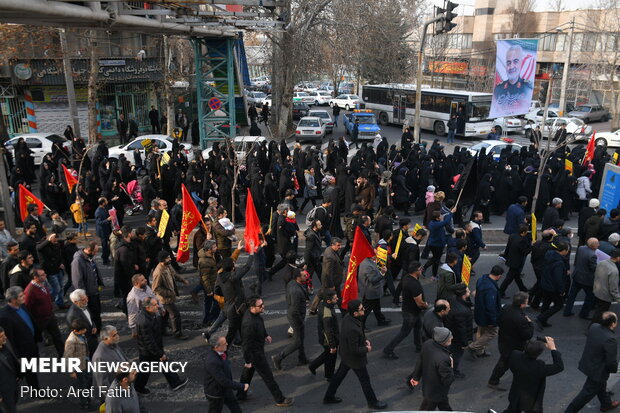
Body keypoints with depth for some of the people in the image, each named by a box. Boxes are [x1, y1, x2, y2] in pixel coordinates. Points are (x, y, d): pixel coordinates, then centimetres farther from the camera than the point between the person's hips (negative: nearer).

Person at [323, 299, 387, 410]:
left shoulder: (347, 316, -14)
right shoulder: (352, 329, -41)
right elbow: (355, 350, -30)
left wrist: (364, 340, 0)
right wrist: (366, 349, -14)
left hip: (345, 354, 8)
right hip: (354, 358, -8)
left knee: (339, 374, 25)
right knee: (365, 380, 16)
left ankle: (329, 397, 43)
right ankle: (372, 402, 39)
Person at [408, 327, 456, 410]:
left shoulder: (427, 344, -17)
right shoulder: (443, 359, -41)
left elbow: (420, 362, 0)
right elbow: (448, 381, -30)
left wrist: (416, 377, 14)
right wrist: (451, 368, -14)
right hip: (435, 393, -7)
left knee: (445, 408, 30)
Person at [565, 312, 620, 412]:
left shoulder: (594, 327, -12)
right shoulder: (610, 339, -35)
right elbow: (611, 361, -26)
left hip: (587, 363, 8)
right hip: (597, 371, -8)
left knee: (601, 385, 33)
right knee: (587, 393, 10)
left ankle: (606, 404, 57)